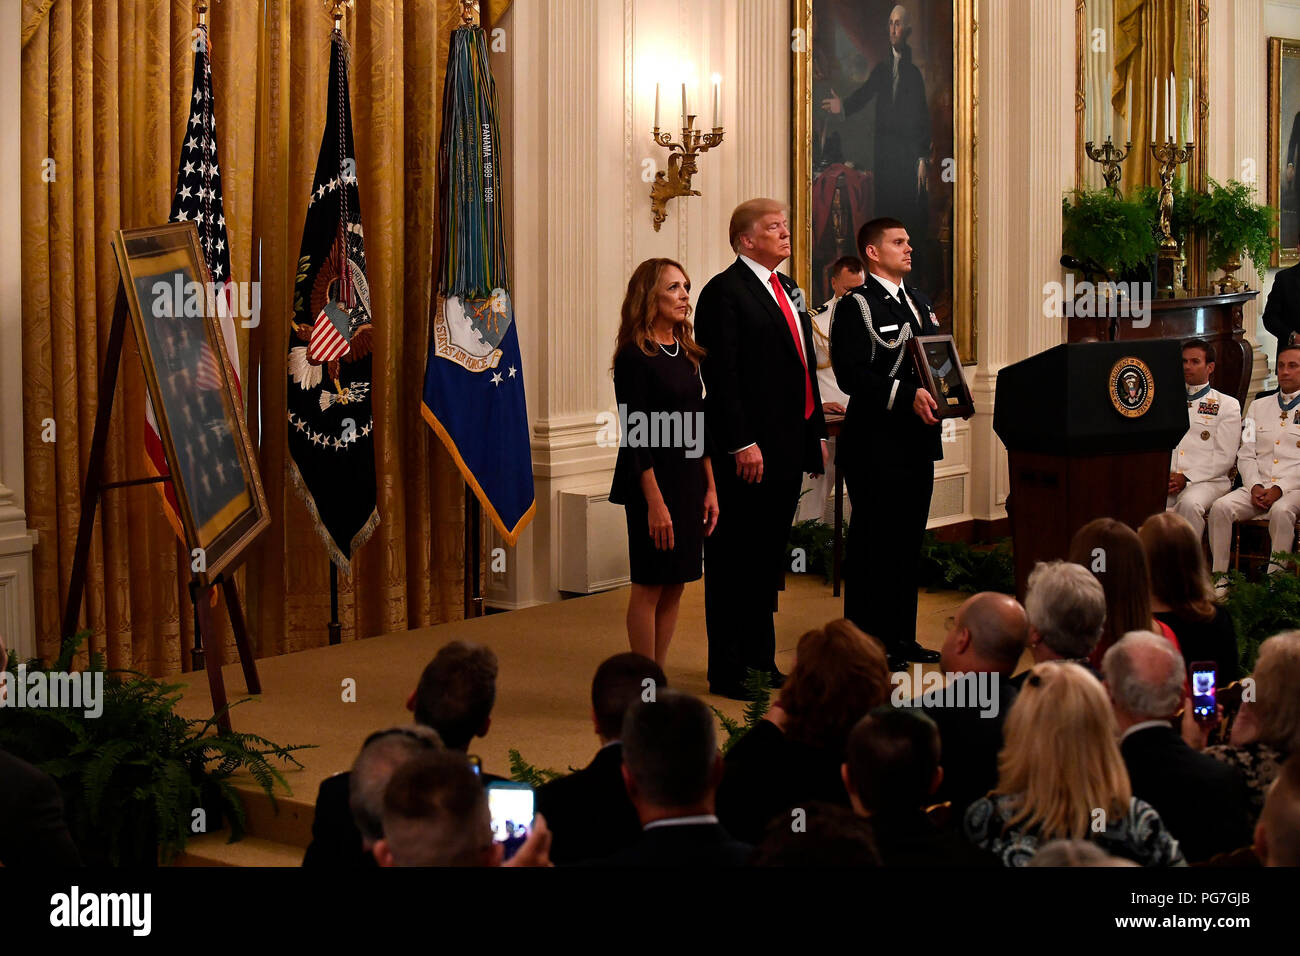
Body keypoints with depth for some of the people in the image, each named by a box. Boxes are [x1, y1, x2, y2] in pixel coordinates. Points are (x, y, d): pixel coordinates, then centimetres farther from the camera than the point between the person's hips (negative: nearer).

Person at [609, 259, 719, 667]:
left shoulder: (686, 353, 10)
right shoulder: (635, 356, -12)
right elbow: (635, 436, -15)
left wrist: (710, 488, 10)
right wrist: (655, 502, -18)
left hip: (688, 480, 7)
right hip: (652, 480, -7)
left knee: (675, 585, 9)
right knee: (650, 585, -1)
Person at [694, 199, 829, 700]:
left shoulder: (789, 290, 17)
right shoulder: (725, 291, -11)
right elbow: (720, 375, -17)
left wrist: (817, 432, 16)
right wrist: (741, 444, -21)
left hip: (787, 448, 9)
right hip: (746, 453, -9)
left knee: (769, 561, 14)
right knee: (735, 564, -1)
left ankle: (760, 661, 23)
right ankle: (729, 672, 5)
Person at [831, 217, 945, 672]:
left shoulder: (919, 302, 18)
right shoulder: (856, 306, -8)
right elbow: (851, 374, -18)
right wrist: (906, 395, -26)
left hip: (917, 442, 8)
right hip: (877, 445, -8)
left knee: (908, 541, 13)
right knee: (874, 542, -4)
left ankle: (901, 637, 21)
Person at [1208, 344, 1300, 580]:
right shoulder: (1259, 406, 20)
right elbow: (1246, 455, 13)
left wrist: (1280, 489, -15)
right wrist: (1255, 486, -5)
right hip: (1258, 487, 4)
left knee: (1281, 511, -37)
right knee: (1221, 507, -24)